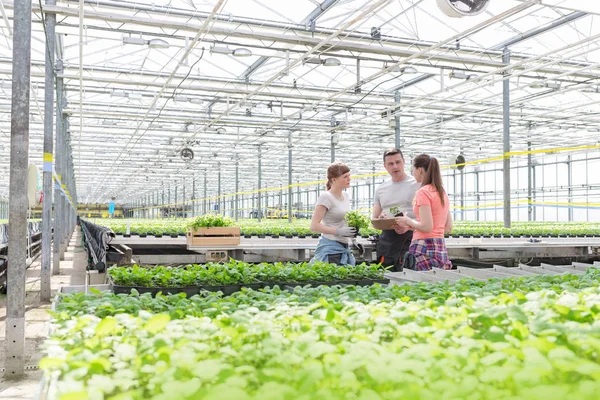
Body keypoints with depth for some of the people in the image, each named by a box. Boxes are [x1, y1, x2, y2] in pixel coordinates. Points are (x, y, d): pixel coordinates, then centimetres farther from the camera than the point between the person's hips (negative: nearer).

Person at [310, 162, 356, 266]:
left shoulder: (346, 196, 13)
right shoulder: (326, 197, -11)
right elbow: (314, 226, -16)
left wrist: (353, 230, 10)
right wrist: (338, 231, -22)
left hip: (344, 248, 8)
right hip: (330, 248, -8)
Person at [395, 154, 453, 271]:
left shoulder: (423, 192, -9)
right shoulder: (443, 193, 15)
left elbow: (426, 227, -17)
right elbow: (448, 228, 17)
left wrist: (408, 221, 0)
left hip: (425, 248, -8)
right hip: (441, 247, 8)